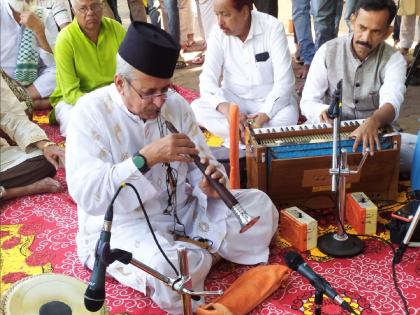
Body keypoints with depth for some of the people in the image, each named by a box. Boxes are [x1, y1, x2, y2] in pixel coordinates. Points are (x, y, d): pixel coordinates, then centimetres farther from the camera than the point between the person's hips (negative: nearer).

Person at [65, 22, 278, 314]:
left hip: (183, 210, 6)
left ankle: (192, 256, -7)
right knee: (168, 268, -35)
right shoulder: (91, 112, -16)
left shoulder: (175, 104, 0)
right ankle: (197, 257, -2)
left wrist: (211, 185, -22)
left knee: (259, 205, -4)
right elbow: (86, 194, -25)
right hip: (123, 223, -5)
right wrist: (147, 157, -34)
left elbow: (199, 164, 3)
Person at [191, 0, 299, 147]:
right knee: (197, 108, -23)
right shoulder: (218, 34, -8)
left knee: (287, 117, -35)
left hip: (271, 99, -2)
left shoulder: (273, 28, -17)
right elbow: (207, 79, -16)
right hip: (234, 99, 3)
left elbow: (284, 81, -21)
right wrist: (224, 107, -36)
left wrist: (265, 114, -34)